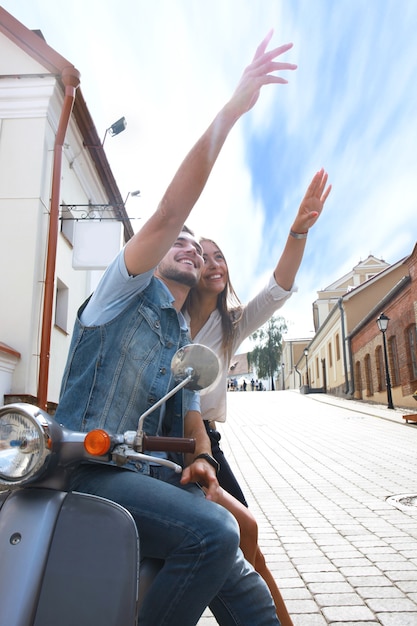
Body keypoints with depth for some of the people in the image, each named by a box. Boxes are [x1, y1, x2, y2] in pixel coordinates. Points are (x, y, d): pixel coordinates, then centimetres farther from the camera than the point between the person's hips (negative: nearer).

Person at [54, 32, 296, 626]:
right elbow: (169, 214, -13)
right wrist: (231, 110, -15)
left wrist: (200, 457, -3)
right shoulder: (125, 287, 2)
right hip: (91, 469, -6)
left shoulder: (186, 341, 21)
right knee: (213, 532, -29)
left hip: (152, 478, 7)